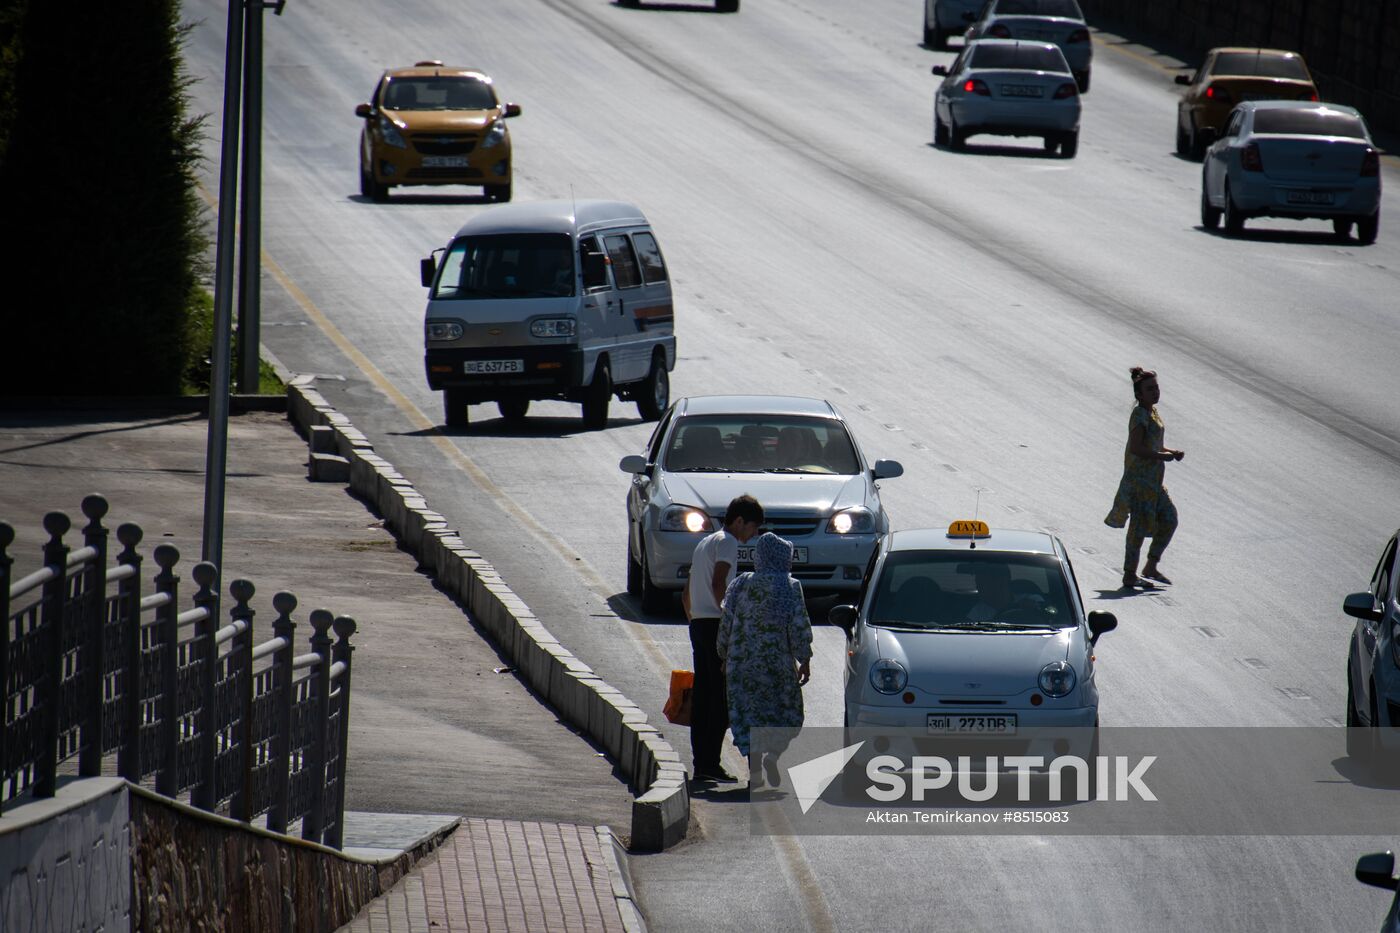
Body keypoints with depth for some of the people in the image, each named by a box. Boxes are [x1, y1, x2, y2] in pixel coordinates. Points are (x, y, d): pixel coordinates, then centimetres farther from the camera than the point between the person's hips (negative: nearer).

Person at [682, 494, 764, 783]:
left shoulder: (705, 542, 22)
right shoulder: (727, 542, -7)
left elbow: (686, 593, 26)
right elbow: (718, 585, -21)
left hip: (698, 625, 9)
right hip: (716, 624, -9)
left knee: (703, 695, 8)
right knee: (721, 697, -8)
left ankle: (701, 764, 8)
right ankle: (710, 764, -11)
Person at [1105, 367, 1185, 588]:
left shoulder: (1152, 412, 13)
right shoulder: (1140, 414, -16)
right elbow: (1136, 448, -25)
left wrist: (1172, 452, 6)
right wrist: (1164, 456, -19)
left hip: (1153, 480, 10)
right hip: (1139, 477, -10)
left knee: (1169, 520, 12)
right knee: (1140, 525, -5)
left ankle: (1151, 566, 21)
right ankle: (1130, 576, 2)